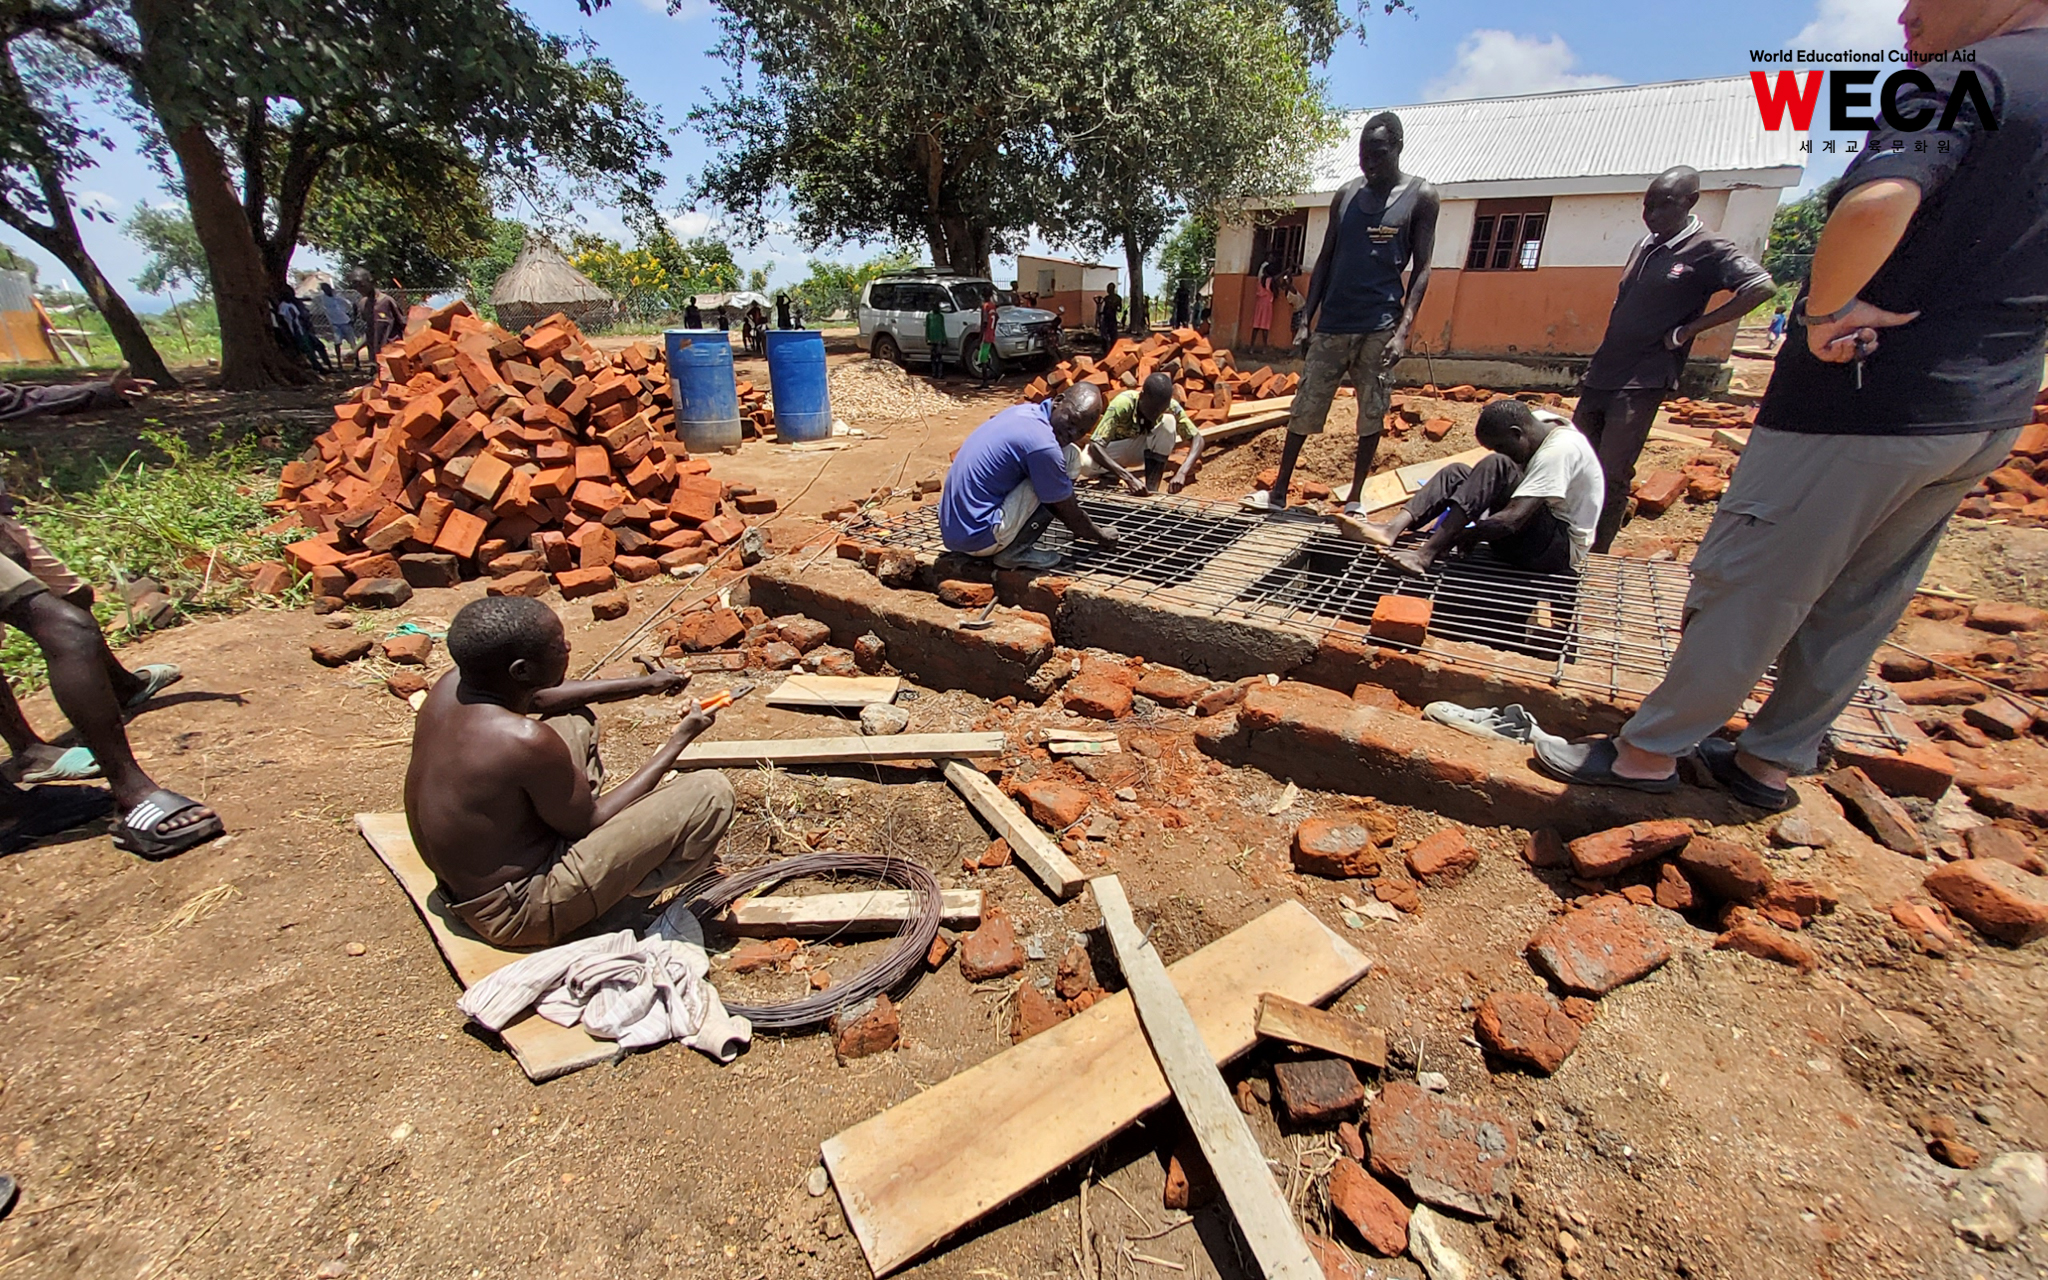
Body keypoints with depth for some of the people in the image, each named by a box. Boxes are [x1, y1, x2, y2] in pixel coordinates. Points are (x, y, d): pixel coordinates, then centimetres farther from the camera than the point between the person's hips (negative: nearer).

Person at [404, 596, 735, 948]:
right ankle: (633, 891, 8)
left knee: (576, 720, 23)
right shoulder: (524, 740, -32)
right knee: (711, 792, -20)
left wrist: (643, 685, 14)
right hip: (515, 911, -9)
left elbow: (535, 698, 16)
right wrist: (679, 739, -12)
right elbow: (590, 825, -16)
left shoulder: (452, 685, -7)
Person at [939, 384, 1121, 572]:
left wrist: (1086, 527, 28)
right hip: (977, 537, -9)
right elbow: (1068, 512, -5)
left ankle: (1012, 546, 11)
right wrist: (1100, 535, 14)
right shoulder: (1042, 445, -19)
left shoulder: (1024, 411, 8)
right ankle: (1015, 551, -5)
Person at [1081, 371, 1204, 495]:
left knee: (1169, 421, -27)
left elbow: (1197, 439, -24)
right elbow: (1094, 446, -42)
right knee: (1085, 464, -35)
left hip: (1143, 450, 2)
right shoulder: (1121, 404, -34)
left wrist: (1182, 473, -43)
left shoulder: (1170, 406, -25)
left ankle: (1152, 488, -23)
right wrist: (1129, 478, -53)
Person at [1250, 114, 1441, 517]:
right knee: (1304, 409, 2)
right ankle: (1279, 492, 10)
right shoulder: (1346, 194, 12)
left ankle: (1355, 499, 11)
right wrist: (1306, 317, 5)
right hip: (1332, 324, 3)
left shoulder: (1420, 196, 2)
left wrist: (1404, 329, -14)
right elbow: (1325, 260, 14)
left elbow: (1421, 269, -2)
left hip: (1380, 327, -3)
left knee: (1372, 415, 1)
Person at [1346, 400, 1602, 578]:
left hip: (1561, 549, -9)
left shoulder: (1560, 450, -23)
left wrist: (1455, 539, -26)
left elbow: (1511, 519, -32)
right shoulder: (1537, 421, 3)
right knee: (1457, 473, -1)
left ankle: (1426, 555, -33)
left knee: (1495, 467, -29)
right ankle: (1391, 530, -22)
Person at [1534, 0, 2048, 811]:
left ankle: (1650, 750, 9)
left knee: (1746, 584, -1)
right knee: (1857, 607, 14)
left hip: (1865, 401, -9)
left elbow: (1877, 204, -32)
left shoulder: (1969, 77, -11)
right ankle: (1773, 760, 26)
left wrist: (1825, 308, -17)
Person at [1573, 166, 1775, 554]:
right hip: (1602, 373, 7)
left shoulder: (1708, 251, -6)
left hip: (1642, 382, -7)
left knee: (1612, 475, -9)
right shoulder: (1643, 246, 15)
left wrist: (1684, 332, -15)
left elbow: (1761, 287, -16)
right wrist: (1595, 366, 15)